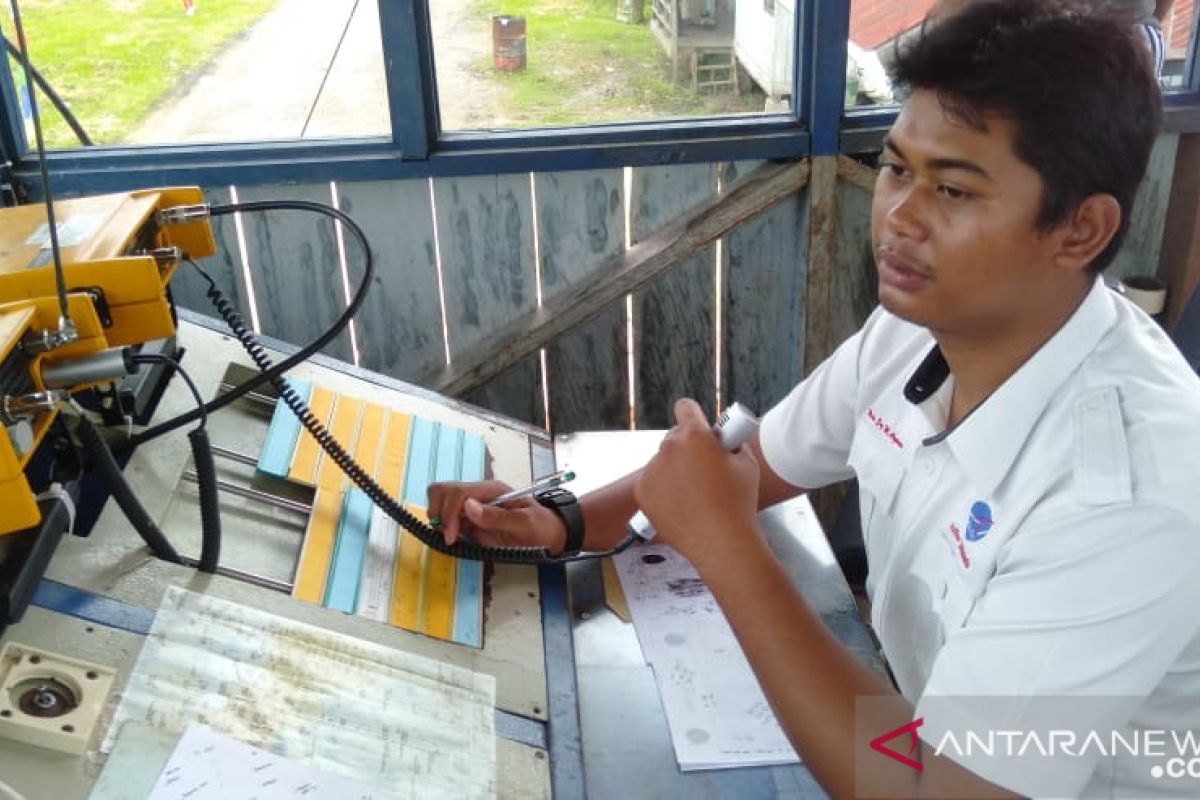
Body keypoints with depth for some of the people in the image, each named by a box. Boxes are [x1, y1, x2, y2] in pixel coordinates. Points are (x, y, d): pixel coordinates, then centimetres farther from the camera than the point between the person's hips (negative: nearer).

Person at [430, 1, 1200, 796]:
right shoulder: (914, 327, -11)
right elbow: (759, 463, 5)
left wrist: (721, 543, -30)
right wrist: (565, 519, -9)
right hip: (936, 732, 5)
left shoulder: (1128, 491, -33)